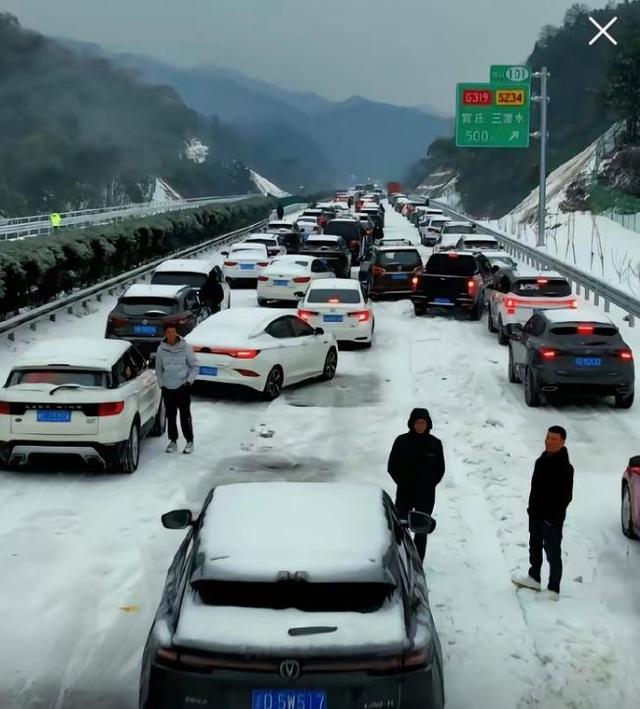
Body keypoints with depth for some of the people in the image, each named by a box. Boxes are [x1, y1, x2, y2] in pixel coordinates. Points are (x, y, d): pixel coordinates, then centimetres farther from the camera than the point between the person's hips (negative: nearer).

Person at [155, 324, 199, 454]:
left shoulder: (185, 347, -5)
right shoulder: (161, 349, 1)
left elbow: (194, 366, 1)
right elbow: (158, 369, 12)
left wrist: (189, 381, -7)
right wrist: (161, 384, 6)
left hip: (183, 387, -3)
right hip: (168, 388, 3)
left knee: (185, 415, -1)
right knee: (170, 416, 8)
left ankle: (189, 441, 9)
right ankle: (173, 441, 19)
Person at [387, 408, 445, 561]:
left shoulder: (435, 443, -3)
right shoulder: (401, 441, -5)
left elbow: (440, 469, 5)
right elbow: (391, 467, 1)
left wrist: (429, 484, -5)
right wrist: (403, 482, -7)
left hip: (426, 495, 1)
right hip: (404, 493, -1)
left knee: (421, 531, 9)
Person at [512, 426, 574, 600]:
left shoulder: (564, 467, -22)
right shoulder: (544, 458, 4)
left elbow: (566, 496, -21)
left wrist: (553, 516, -20)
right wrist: (532, 507, 15)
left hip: (552, 518, -9)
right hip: (536, 513, 9)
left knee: (553, 553, 2)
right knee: (535, 547, 23)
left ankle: (553, 590, 12)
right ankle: (534, 578, 40)